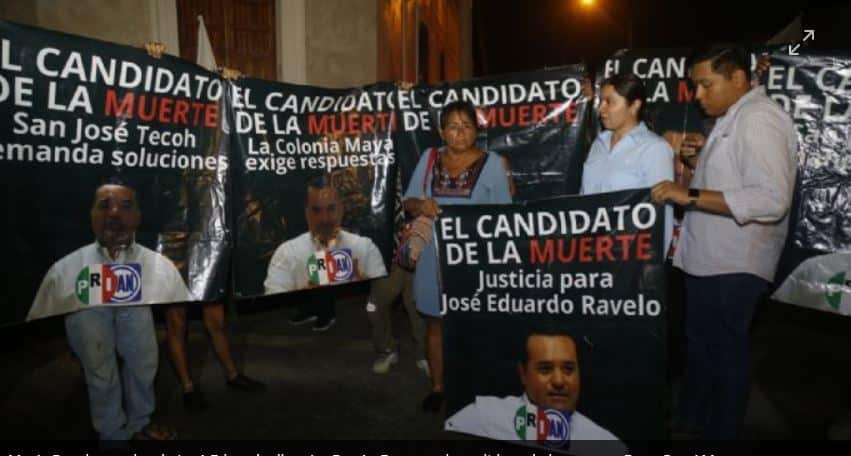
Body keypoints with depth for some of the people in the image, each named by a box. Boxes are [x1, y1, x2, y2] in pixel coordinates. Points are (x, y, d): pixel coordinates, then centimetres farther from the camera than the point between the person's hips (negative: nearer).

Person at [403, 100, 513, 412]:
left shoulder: (493, 163, -3)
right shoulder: (429, 159, 5)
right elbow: (408, 201, 5)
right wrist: (421, 205, -16)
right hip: (434, 256, 3)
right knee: (435, 321, 12)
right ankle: (437, 386, 29)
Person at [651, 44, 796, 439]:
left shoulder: (760, 119, -17)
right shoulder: (731, 119, 13)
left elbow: (772, 199, -28)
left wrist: (690, 195, -29)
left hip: (733, 266, -9)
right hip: (708, 259, 9)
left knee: (724, 353, 7)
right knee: (699, 345, 20)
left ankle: (719, 431, 26)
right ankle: (690, 421, 38)